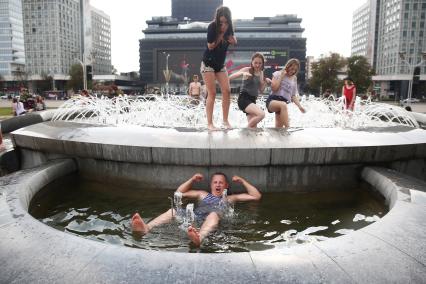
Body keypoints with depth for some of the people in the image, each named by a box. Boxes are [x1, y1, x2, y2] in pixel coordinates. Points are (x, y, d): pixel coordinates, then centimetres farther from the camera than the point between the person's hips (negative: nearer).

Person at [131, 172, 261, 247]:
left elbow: (256, 196, 27)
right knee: (174, 210, -24)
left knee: (213, 214, -38)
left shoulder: (230, 198, 30)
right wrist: (192, 179, 29)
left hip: (210, 221, -3)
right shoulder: (203, 194, 36)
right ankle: (146, 228, -48)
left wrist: (242, 181, 23)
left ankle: (198, 237, -70)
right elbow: (179, 193, 37)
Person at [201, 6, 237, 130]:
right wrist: (221, 34, -24)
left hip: (220, 64, 6)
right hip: (208, 64, -5)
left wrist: (229, 35, -20)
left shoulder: (229, 27, -1)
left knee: (227, 91, -4)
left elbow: (234, 42, -2)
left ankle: (225, 120, 5)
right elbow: (210, 46, -18)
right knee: (212, 93, -9)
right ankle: (209, 123, -4)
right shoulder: (212, 26, -17)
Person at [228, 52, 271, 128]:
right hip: (244, 99, -7)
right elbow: (230, 77, -17)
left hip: (252, 100, 8)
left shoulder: (260, 73, 14)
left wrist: (265, 82, 2)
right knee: (261, 114, -27)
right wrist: (242, 73, -32)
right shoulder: (247, 70, -5)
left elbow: (261, 90, 19)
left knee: (253, 127, 3)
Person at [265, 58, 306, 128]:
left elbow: (293, 96, 19)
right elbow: (273, 88, -6)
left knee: (279, 127, -5)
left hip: (284, 103, 5)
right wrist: (281, 76, -3)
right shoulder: (278, 74, 8)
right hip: (272, 100, -5)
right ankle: (287, 128, -44)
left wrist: (300, 106, 5)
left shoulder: (294, 80, 19)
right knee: (283, 105, -40)